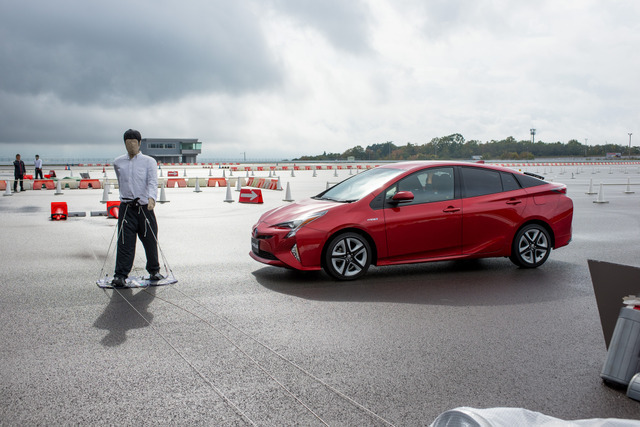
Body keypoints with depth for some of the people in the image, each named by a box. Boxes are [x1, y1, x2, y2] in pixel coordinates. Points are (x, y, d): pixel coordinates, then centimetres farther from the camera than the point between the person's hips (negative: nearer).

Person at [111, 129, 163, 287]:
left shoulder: (149, 161, 1)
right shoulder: (118, 163, 10)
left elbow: (152, 182, -12)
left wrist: (151, 198, -29)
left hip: (145, 207, -1)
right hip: (126, 208, 1)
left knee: (150, 241, 7)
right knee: (124, 242, -6)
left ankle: (154, 271, 24)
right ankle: (120, 275, -4)